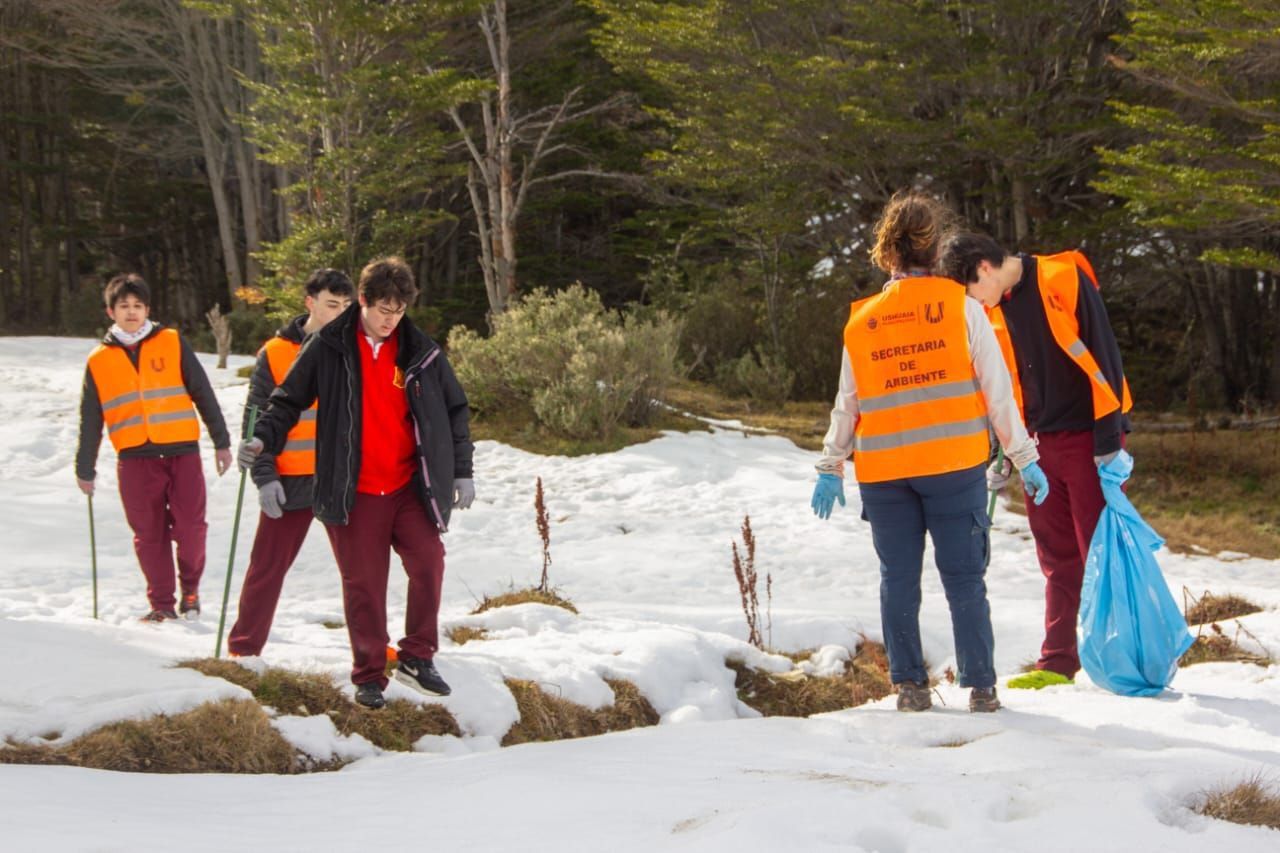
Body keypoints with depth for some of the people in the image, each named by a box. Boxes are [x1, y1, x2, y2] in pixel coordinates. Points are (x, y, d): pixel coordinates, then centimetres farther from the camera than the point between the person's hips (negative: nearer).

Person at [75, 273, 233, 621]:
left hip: (182, 451, -1)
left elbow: (203, 393, 8)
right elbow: (90, 421, 17)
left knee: (190, 527, -8)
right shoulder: (99, 361, 10)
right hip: (134, 458, 1)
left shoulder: (172, 343, 6)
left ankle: (190, 586, 16)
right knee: (149, 534, 1)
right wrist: (85, 469, 19)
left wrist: (221, 442, 6)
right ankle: (162, 603, 12)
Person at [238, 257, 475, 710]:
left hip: (410, 487, 2)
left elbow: (455, 411, 13)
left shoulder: (422, 353, 4)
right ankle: (369, 675, 14)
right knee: (363, 584, 2)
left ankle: (418, 658, 4)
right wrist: (263, 438, -10)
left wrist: (462, 472, 9)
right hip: (354, 492, -2)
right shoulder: (328, 348, -2)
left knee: (428, 564, -12)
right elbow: (289, 400, 6)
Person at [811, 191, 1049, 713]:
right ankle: (980, 688, 2)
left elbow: (847, 404, 11)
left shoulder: (860, 321, 8)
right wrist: (1024, 457, 3)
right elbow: (996, 388, -1)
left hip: (883, 473, 2)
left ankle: (909, 686, 9)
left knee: (898, 581, 9)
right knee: (964, 579, 3)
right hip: (954, 465, -2)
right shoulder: (961, 306, 0)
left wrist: (831, 467, 20)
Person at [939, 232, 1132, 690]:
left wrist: (1109, 438, -17)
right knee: (1057, 558, 9)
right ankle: (1057, 663, 12)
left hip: (1089, 439, -7)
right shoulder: (995, 310, 9)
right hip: (1043, 443, 7)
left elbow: (1103, 356, -16)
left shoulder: (1063, 279, -13)